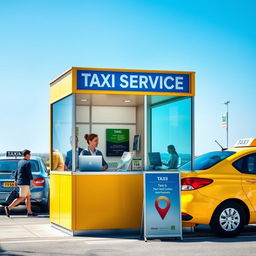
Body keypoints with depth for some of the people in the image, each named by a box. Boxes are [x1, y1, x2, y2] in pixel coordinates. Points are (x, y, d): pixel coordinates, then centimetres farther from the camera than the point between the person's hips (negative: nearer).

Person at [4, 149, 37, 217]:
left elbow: (16, 172, 17)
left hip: (19, 182, 9)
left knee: (28, 196, 12)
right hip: (24, 183, -9)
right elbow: (29, 174, -16)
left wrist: (16, 181, 22)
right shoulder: (27, 163, -13)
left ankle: (29, 212, 11)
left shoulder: (20, 162, 14)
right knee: (21, 198, -8)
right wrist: (33, 182, -10)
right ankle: (8, 208, -14)